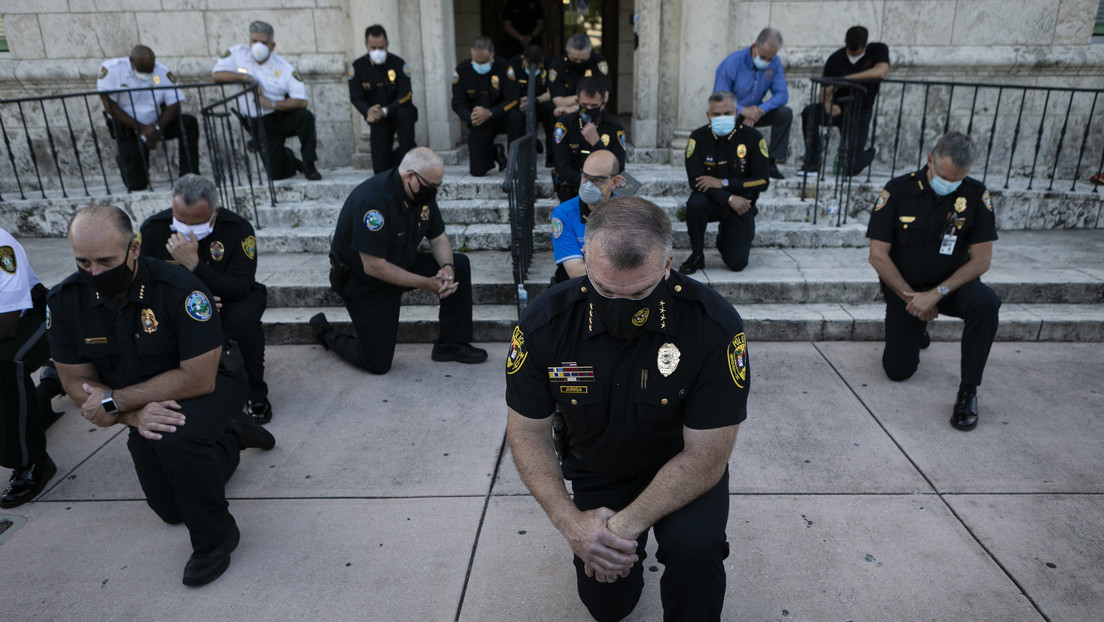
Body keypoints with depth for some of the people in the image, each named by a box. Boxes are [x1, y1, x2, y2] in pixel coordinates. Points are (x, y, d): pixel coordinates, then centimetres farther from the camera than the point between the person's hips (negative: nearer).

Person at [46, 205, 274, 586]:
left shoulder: (179, 290, -31)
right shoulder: (64, 301, -16)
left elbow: (198, 378, -32)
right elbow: (77, 383, -10)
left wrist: (116, 401, -28)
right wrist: (134, 415, -27)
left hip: (210, 384, -5)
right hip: (142, 403, 6)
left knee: (177, 439, -39)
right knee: (171, 510, 14)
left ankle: (214, 538, -14)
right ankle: (230, 436, 38)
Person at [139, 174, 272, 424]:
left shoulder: (238, 229, -22)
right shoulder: (152, 229, -15)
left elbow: (238, 289, -29)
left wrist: (194, 264, -40)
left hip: (229, 300, -2)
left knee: (242, 318, -37)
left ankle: (255, 395, -13)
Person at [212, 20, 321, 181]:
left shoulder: (284, 68, -8)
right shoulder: (237, 54, -1)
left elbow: (301, 101, -16)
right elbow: (216, 74, -9)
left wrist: (271, 104, -24)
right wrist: (245, 77, -20)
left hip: (283, 115, 0)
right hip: (260, 124, 0)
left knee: (305, 116, -36)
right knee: (276, 174, -11)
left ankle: (308, 165, -16)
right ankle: (288, 158, 30)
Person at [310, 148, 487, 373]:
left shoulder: (423, 192, -7)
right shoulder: (373, 199, -32)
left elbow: (438, 238, 3)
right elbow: (373, 267, -32)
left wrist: (447, 268, -19)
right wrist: (426, 283, -29)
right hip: (364, 283, -7)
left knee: (459, 264, -7)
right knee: (378, 364, -8)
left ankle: (451, 344, 1)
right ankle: (325, 332, 20)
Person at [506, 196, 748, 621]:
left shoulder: (716, 326, -30)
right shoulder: (544, 322, -24)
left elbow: (705, 455, -24)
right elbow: (528, 431, -12)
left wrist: (625, 527, -30)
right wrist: (569, 521, -24)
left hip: (683, 467, -2)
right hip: (596, 470, 3)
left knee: (694, 547, -31)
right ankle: (628, 549, 39)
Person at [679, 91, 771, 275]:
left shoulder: (752, 137, -9)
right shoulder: (699, 137, -9)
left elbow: (763, 181, -12)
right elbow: (695, 181, -15)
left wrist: (724, 183, -21)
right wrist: (729, 198, -25)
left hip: (741, 203, 0)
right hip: (710, 200, 0)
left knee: (737, 263, -11)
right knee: (694, 204, -37)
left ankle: (724, 239, 28)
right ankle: (697, 255, -12)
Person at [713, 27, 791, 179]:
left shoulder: (774, 63, -7)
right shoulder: (732, 63, -20)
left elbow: (782, 95, -11)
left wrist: (760, 110, -30)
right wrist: (743, 110, -37)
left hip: (754, 112, 4)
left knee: (785, 113, -19)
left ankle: (771, 163, -12)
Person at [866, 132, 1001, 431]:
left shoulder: (976, 195, -11)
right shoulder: (898, 191, -14)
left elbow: (981, 260, -12)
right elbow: (878, 255, -14)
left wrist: (937, 294, -23)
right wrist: (912, 297, -15)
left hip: (951, 285, 0)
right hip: (903, 288, 0)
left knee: (986, 303, -34)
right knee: (898, 371, -2)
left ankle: (968, 391, -19)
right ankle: (916, 328, 33)